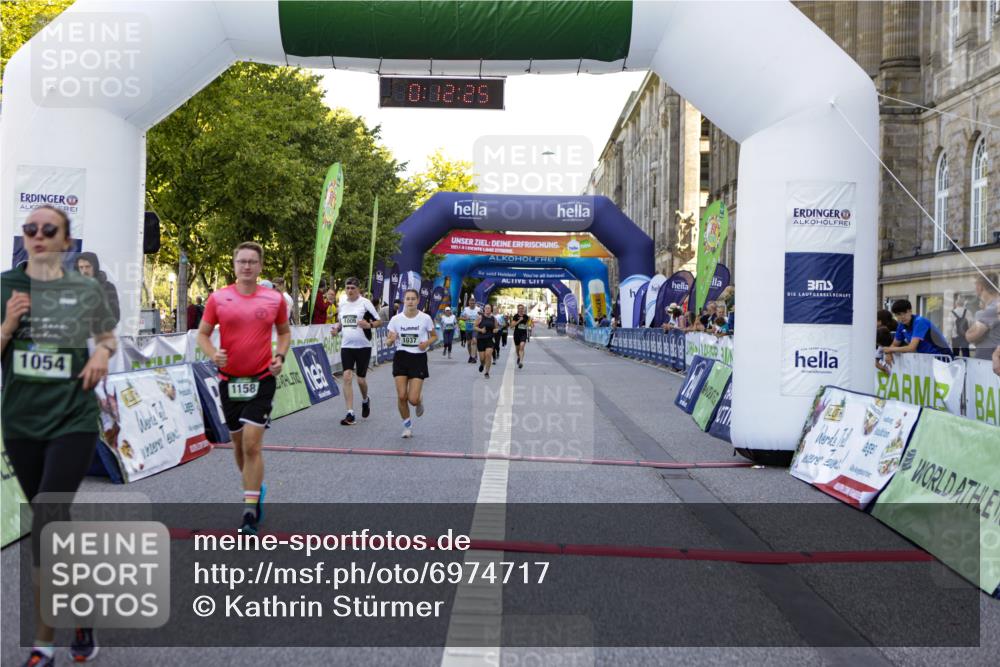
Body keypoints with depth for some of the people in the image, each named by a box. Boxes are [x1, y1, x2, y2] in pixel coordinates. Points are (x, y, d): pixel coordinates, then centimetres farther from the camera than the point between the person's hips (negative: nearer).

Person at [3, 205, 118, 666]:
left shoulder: (87, 290, -1)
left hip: (74, 420, -3)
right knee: (52, 522, 13)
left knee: (47, 517, -14)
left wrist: (103, 354, -5)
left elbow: (108, 338, 16)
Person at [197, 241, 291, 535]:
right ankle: (255, 489, 39)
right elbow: (202, 334, 5)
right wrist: (213, 354, -15)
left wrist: (280, 356, -5)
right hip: (229, 380, 2)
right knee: (238, 442, 15)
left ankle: (250, 511, -5)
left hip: (262, 380, -2)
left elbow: (284, 331, 13)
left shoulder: (275, 299, -1)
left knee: (252, 443, -11)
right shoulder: (218, 298, -1)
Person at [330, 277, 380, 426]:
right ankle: (350, 414, -7)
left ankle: (365, 401, 39)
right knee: (347, 377, -9)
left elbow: (379, 322, -4)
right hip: (346, 346, 3)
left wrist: (369, 325, -24)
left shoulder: (365, 303, -6)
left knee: (361, 379, 4)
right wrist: (337, 328, 2)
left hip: (363, 346, -3)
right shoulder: (342, 303, 9)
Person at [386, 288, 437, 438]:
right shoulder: (396, 319, -3)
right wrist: (391, 339, -18)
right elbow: (389, 341, 5)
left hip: (418, 358, -2)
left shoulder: (425, 318, -6)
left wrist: (427, 343, -13)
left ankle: (420, 401, 31)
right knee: (401, 396, -3)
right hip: (401, 358, 2)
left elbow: (434, 336, 8)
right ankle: (407, 425, 20)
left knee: (413, 400, -8)